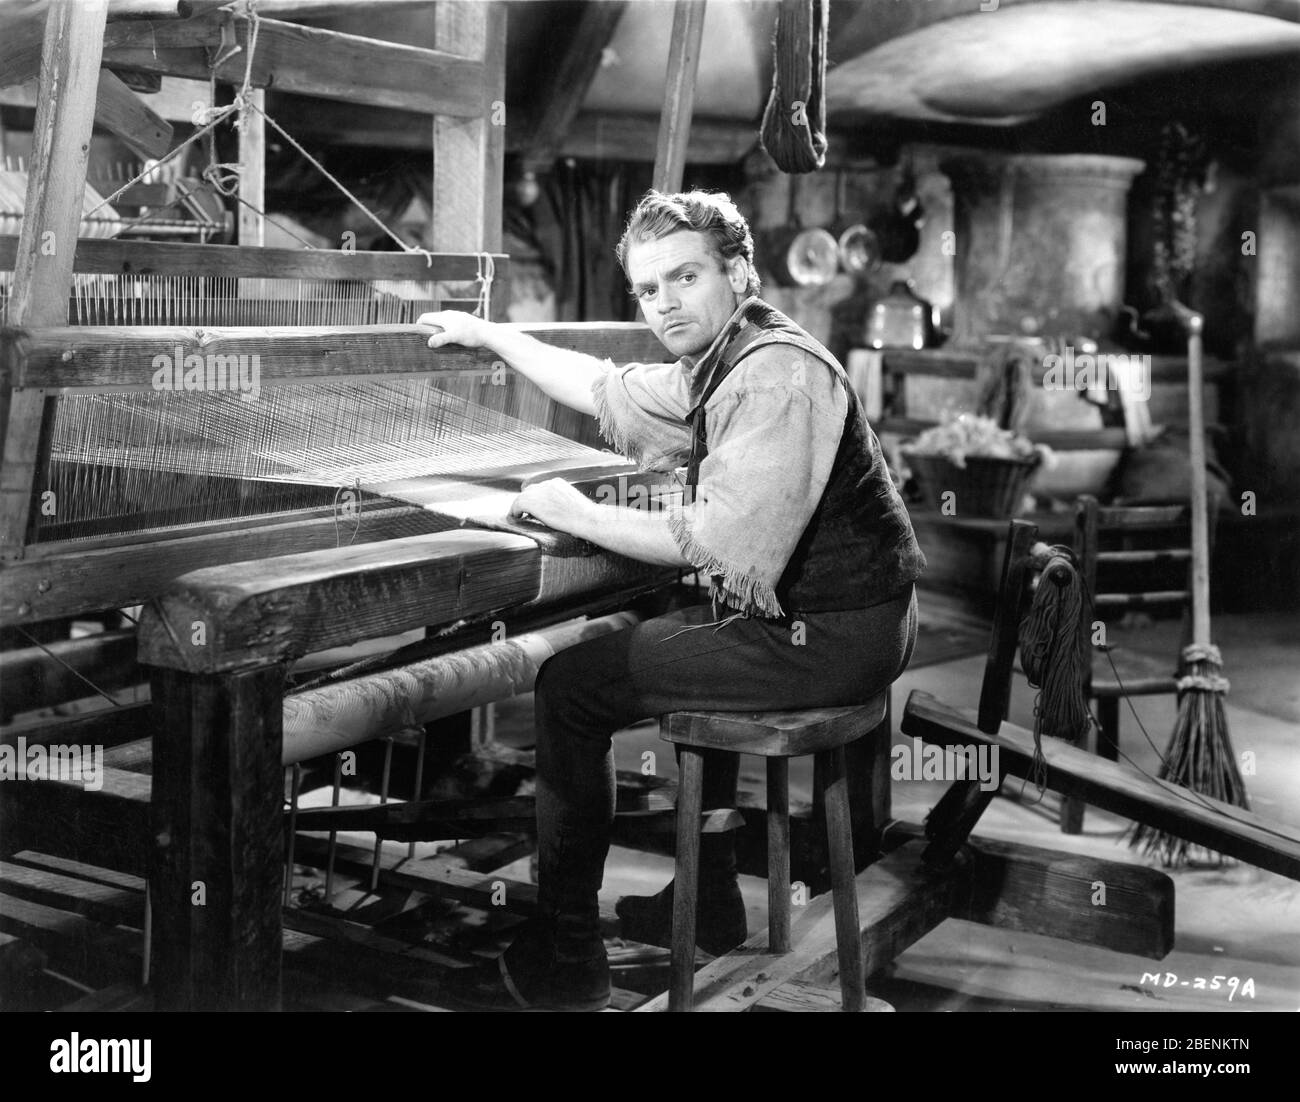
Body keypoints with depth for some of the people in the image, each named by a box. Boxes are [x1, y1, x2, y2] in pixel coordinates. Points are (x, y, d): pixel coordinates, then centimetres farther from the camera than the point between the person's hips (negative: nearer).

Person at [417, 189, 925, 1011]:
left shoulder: (777, 375, -20)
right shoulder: (721, 366, 11)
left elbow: (716, 538, -27)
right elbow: (609, 392, 25)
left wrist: (583, 516, -15)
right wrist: (487, 334, 29)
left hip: (827, 639, -11)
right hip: (829, 622, 11)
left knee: (572, 684, -6)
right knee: (677, 641, 35)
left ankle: (566, 959, 3)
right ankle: (709, 901, 38)